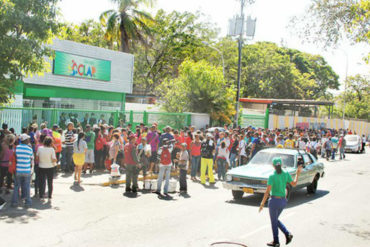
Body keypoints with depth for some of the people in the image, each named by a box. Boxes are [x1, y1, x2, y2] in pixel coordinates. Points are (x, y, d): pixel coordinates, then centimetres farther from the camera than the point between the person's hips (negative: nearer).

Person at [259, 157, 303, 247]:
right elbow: (294, 184, 8)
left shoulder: (272, 176, -18)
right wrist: (298, 173, 19)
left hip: (274, 201, -6)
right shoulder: (286, 174, -5)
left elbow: (267, 191, -20)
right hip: (283, 201, 6)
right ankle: (287, 234, 11)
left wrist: (262, 203, -13)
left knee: (274, 222, 13)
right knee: (275, 219, 26)